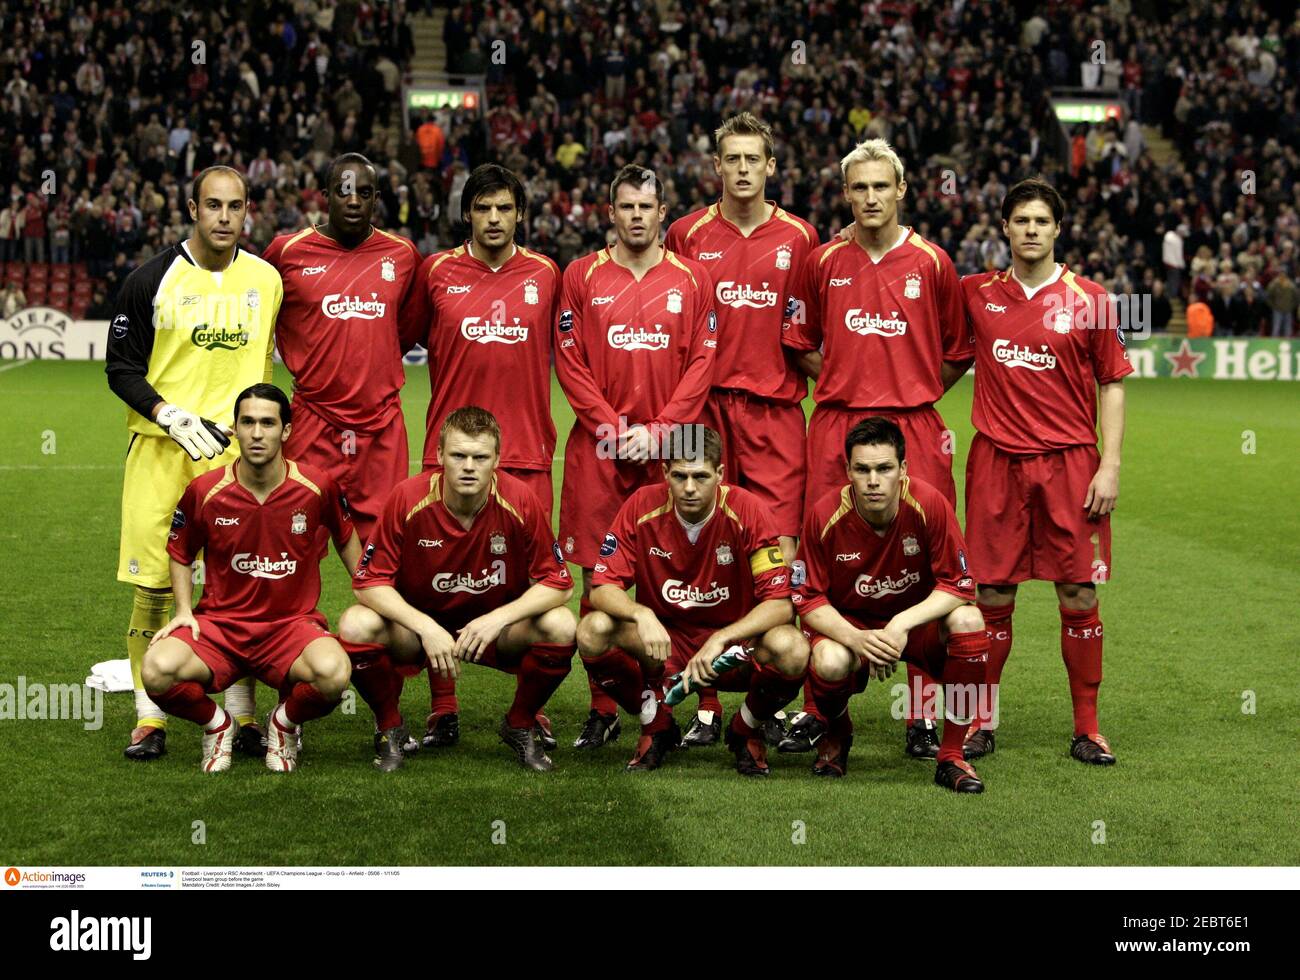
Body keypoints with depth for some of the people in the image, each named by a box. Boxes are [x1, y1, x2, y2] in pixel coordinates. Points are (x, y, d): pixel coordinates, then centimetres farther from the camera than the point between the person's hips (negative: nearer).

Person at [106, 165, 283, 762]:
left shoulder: (266, 280, 8)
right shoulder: (153, 280, -1)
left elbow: (285, 351, 22)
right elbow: (121, 367, 1)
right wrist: (171, 416, -13)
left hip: (234, 446, 2)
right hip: (159, 445, -2)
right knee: (152, 583, -3)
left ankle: (241, 715, 11)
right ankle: (149, 719, 8)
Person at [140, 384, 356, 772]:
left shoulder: (317, 486, -6)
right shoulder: (204, 490, -5)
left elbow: (346, 537, 15)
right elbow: (180, 554, 14)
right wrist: (184, 611, 0)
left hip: (292, 624, 0)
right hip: (218, 623, 1)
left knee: (333, 672, -35)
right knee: (158, 670, -31)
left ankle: (284, 723, 3)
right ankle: (218, 725, 4)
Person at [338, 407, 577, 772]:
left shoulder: (519, 502, -18)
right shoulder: (408, 498, -20)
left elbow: (558, 583, -13)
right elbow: (369, 581, -16)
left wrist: (498, 618, -27)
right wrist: (426, 627, -29)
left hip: (497, 626, 1)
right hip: (418, 623, -1)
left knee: (561, 627, -27)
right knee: (357, 626, -29)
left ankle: (520, 724, 3)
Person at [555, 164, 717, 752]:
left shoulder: (692, 279, 7)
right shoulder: (583, 276, 7)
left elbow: (702, 362, 3)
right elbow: (568, 362, 3)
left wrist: (658, 430, -7)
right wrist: (614, 428, -7)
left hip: (668, 449, 0)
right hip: (598, 449, 0)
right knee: (597, 580, 0)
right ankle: (601, 710, 8)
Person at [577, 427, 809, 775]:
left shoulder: (747, 511, -16)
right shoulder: (642, 507, -11)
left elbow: (780, 603, -19)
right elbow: (602, 588, -12)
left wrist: (721, 639, -33)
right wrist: (642, 614, -34)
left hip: (734, 641, -1)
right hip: (662, 644, 2)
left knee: (791, 649, -33)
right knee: (594, 630, -26)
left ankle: (746, 730, 2)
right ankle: (657, 728, 2)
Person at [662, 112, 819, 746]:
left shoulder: (798, 238, 9)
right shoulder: (687, 235, 9)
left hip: (775, 408, 0)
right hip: (705, 407, 0)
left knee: (779, 552, -6)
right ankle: (707, 705, 5)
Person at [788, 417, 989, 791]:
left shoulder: (929, 504, -20)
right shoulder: (824, 515, -19)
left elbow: (958, 586, -17)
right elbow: (808, 598, -13)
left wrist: (902, 623, -32)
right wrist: (856, 638, -31)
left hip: (918, 620, 1)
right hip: (848, 622, -1)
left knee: (968, 621, -31)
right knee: (830, 663, -36)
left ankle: (951, 757, -16)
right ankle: (835, 735, 5)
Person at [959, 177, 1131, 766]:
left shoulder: (1088, 299, 2)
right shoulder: (976, 294, 6)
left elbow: (1112, 384, 4)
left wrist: (1110, 465, -3)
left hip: (1070, 463, -1)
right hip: (996, 463, 1)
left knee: (1079, 595, 0)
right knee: (993, 596, 3)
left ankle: (1087, 729, 9)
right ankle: (981, 722, 15)